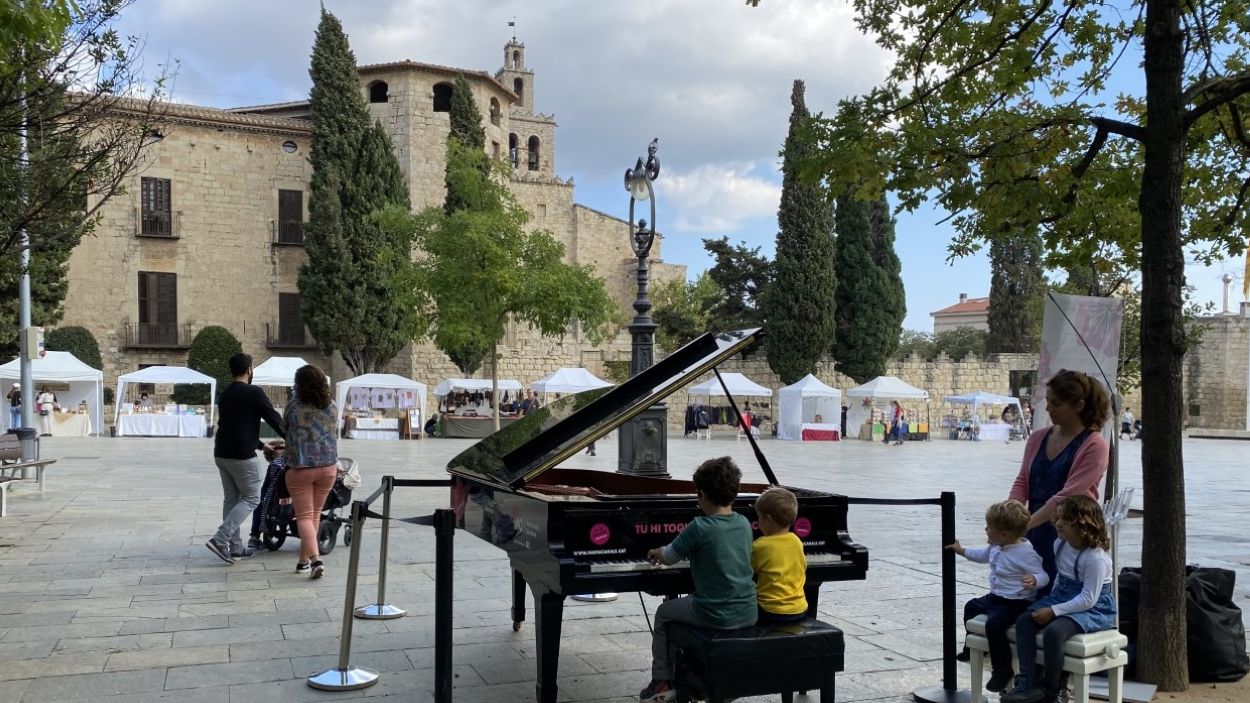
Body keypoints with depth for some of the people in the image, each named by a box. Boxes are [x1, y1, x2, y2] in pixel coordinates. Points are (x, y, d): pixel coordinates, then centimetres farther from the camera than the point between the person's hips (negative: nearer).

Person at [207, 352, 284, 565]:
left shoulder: (225, 395, 16)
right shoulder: (253, 392, -10)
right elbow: (275, 419, -9)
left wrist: (261, 445, 30)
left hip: (221, 453, 8)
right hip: (241, 456, -8)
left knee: (231, 499, 13)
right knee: (251, 498, 1)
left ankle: (235, 548, 14)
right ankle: (220, 539, -11)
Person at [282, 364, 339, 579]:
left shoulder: (293, 406, -8)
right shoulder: (331, 408, 2)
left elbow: (285, 427, 8)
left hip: (300, 467, -3)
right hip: (328, 466, 4)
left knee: (304, 516, 0)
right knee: (315, 513, 14)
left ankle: (315, 559, -16)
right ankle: (303, 561, 21)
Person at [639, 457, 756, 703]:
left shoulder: (699, 527, -15)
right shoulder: (744, 524, 4)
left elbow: (669, 558, -3)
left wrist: (658, 552, 20)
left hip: (716, 615, -6)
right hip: (747, 614, 6)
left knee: (663, 614, 21)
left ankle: (662, 681, 22)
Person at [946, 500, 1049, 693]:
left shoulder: (1025, 553, -26)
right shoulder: (996, 547, 2)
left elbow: (1043, 576, -24)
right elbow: (983, 555, 23)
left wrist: (1033, 580, -46)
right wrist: (961, 551, 25)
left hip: (1016, 603, -10)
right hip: (995, 597, 10)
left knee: (994, 624, -30)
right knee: (971, 606, 25)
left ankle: (1002, 670, -14)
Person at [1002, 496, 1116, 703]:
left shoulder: (1096, 558, -22)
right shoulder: (1060, 544, 3)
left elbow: (1087, 599, -23)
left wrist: (1054, 611, -24)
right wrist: (1050, 602, 8)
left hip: (1094, 608, -8)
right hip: (1062, 597, 8)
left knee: (1054, 631, -32)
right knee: (1023, 621, -14)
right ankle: (1026, 681, -16)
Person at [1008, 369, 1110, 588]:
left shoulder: (1094, 446, -9)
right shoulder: (1038, 438, 10)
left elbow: (1067, 496, -16)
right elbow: (1021, 483, 9)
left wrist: (1025, 524, -21)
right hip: (1035, 537, 5)